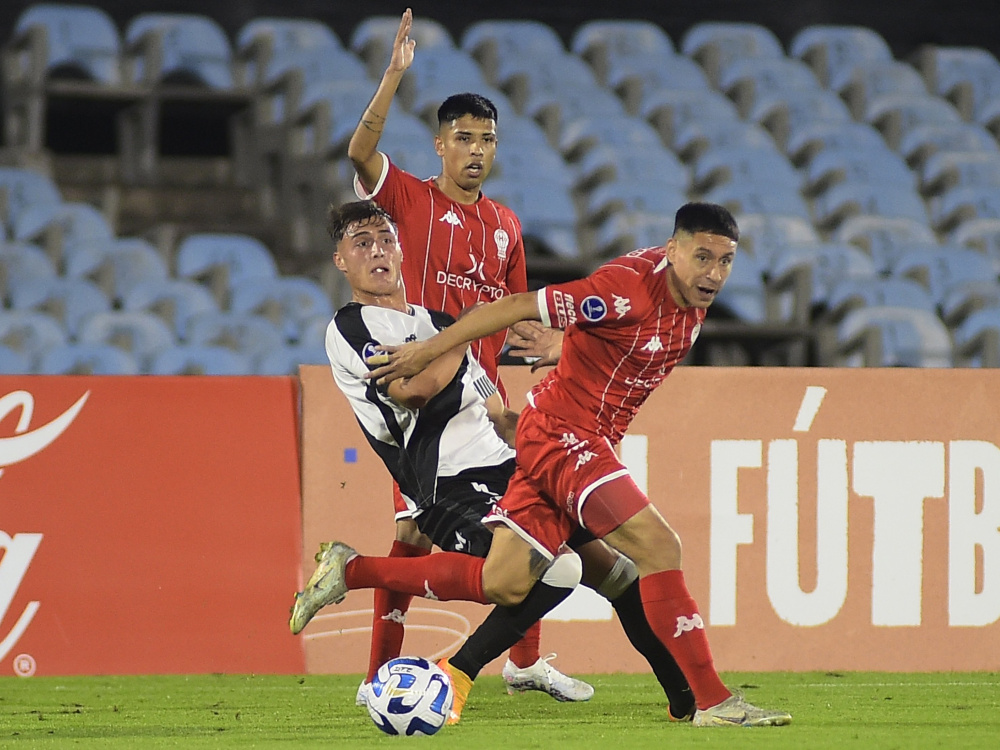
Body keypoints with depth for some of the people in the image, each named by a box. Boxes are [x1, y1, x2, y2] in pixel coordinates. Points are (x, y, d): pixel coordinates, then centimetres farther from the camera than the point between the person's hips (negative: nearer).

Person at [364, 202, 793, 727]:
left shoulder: (693, 298, 5)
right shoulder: (630, 287, -22)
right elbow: (520, 307, -18)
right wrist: (428, 350, -14)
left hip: (588, 442, 9)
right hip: (561, 432, -9)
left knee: (506, 580, 1)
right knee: (659, 547, -18)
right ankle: (712, 701, -16)